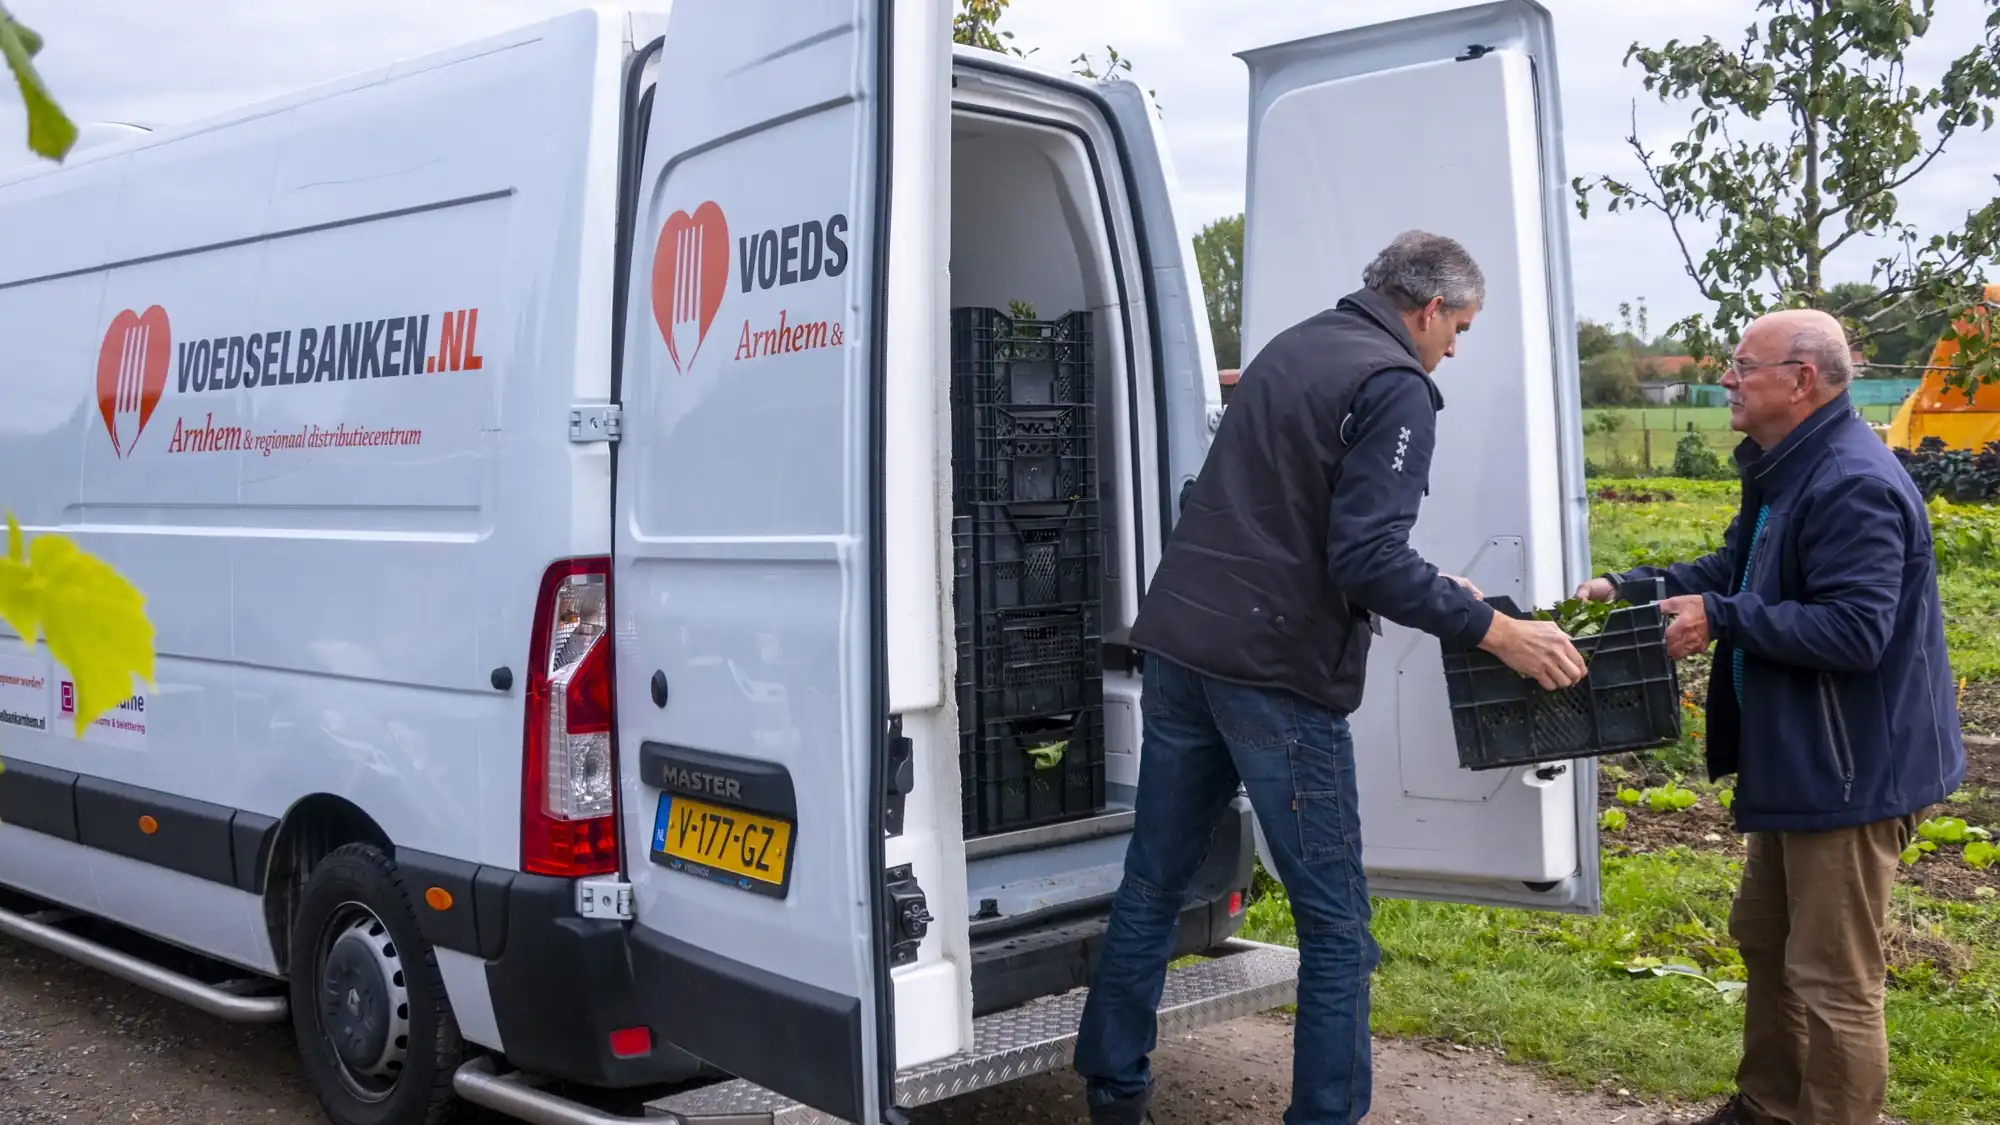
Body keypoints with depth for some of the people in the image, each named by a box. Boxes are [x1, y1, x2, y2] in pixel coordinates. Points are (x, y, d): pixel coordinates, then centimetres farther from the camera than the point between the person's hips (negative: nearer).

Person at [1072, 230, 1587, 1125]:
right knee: (1335, 924, 3)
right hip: (1274, 671, -8)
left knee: (1152, 885, 15)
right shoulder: (1395, 386, -8)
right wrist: (1496, 631, -12)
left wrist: (1428, 590, 30)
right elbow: (1368, 558, -18)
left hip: (1180, 643, 8)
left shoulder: (1291, 349, 19)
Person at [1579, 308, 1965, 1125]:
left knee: (1832, 980, 2)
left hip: (1853, 772, -11)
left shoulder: (1854, 486, -26)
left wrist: (1721, 620, -27)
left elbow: (1853, 632, -31)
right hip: (1799, 760, 12)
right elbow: (1735, 567, 17)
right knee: (1765, 938, 24)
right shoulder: (1783, 471, 9)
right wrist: (1630, 587, 3)